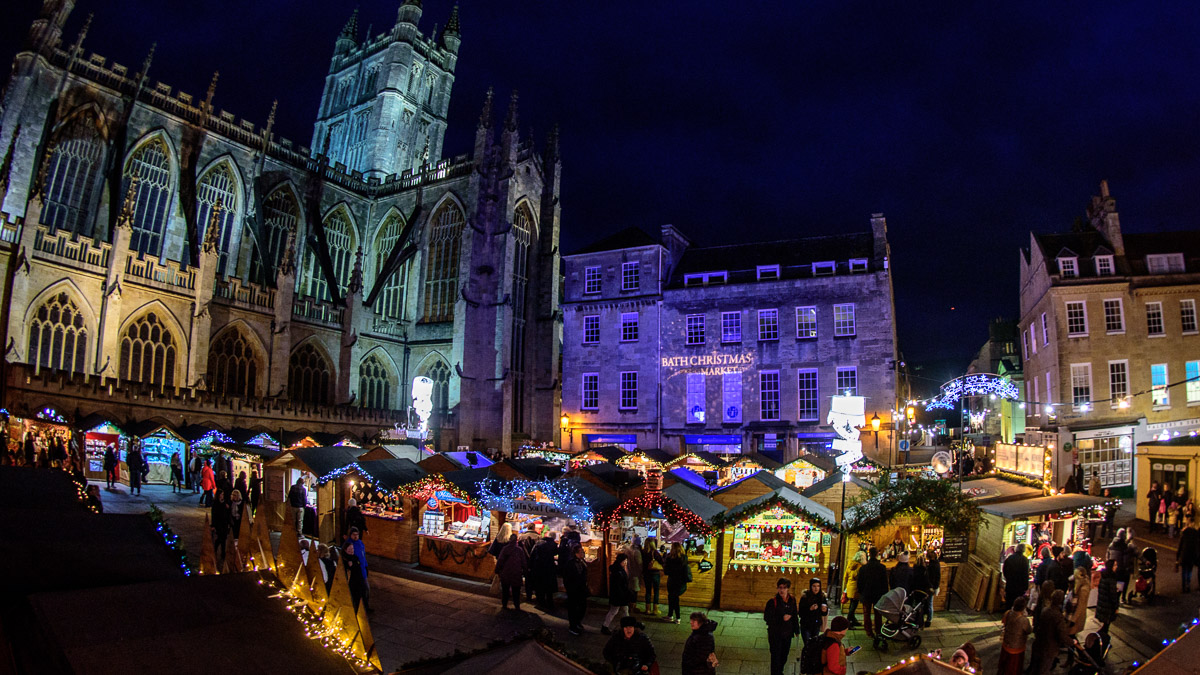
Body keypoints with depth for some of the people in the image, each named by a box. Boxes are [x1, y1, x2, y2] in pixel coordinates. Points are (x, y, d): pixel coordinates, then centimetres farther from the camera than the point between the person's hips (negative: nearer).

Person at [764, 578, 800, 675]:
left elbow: (795, 616, 12)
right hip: (775, 635, -5)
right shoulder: (772, 602, -16)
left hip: (787, 634, 5)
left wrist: (796, 630, 14)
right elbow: (766, 618, -17)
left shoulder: (792, 600, 0)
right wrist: (781, 618, -23)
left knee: (784, 656, 17)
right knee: (776, 656, -1)